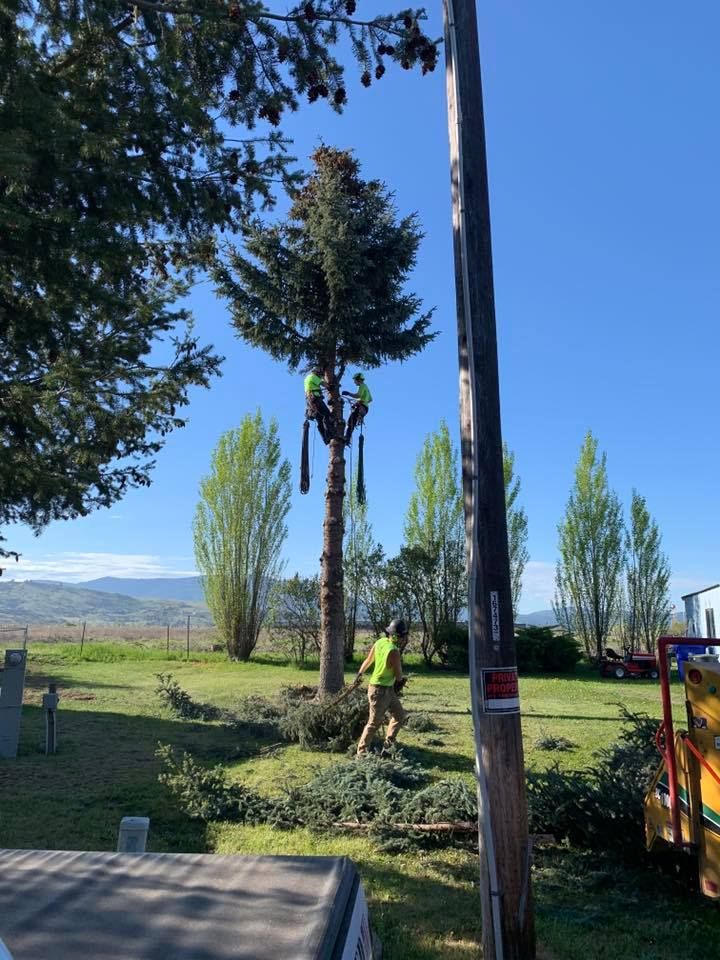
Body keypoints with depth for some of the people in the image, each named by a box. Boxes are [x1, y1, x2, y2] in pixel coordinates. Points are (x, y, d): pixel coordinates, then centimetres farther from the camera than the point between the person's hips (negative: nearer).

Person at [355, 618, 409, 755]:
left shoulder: (380, 642, 0)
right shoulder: (393, 651, -25)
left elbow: (368, 661, 12)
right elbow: (399, 676, -16)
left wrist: (360, 674, 25)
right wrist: (399, 654, -3)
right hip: (379, 690, -9)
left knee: (400, 715, 17)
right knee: (375, 722, 0)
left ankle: (389, 743, 27)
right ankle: (361, 751, 10)